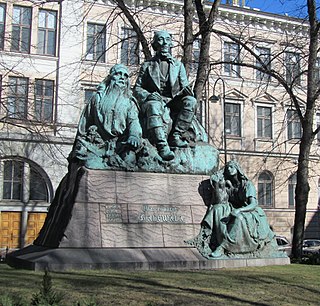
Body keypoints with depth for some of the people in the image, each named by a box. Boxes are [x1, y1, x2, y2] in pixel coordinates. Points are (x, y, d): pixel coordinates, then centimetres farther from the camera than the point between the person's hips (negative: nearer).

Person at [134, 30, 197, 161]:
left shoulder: (178, 65, 19)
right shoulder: (147, 65, 14)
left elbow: (185, 85, 13)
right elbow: (137, 89, 8)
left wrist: (186, 90, -13)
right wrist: (149, 95, -14)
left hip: (173, 103, 3)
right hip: (154, 101, -2)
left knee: (190, 101, -28)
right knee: (155, 105, -39)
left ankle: (175, 136, -26)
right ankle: (162, 145, -51)